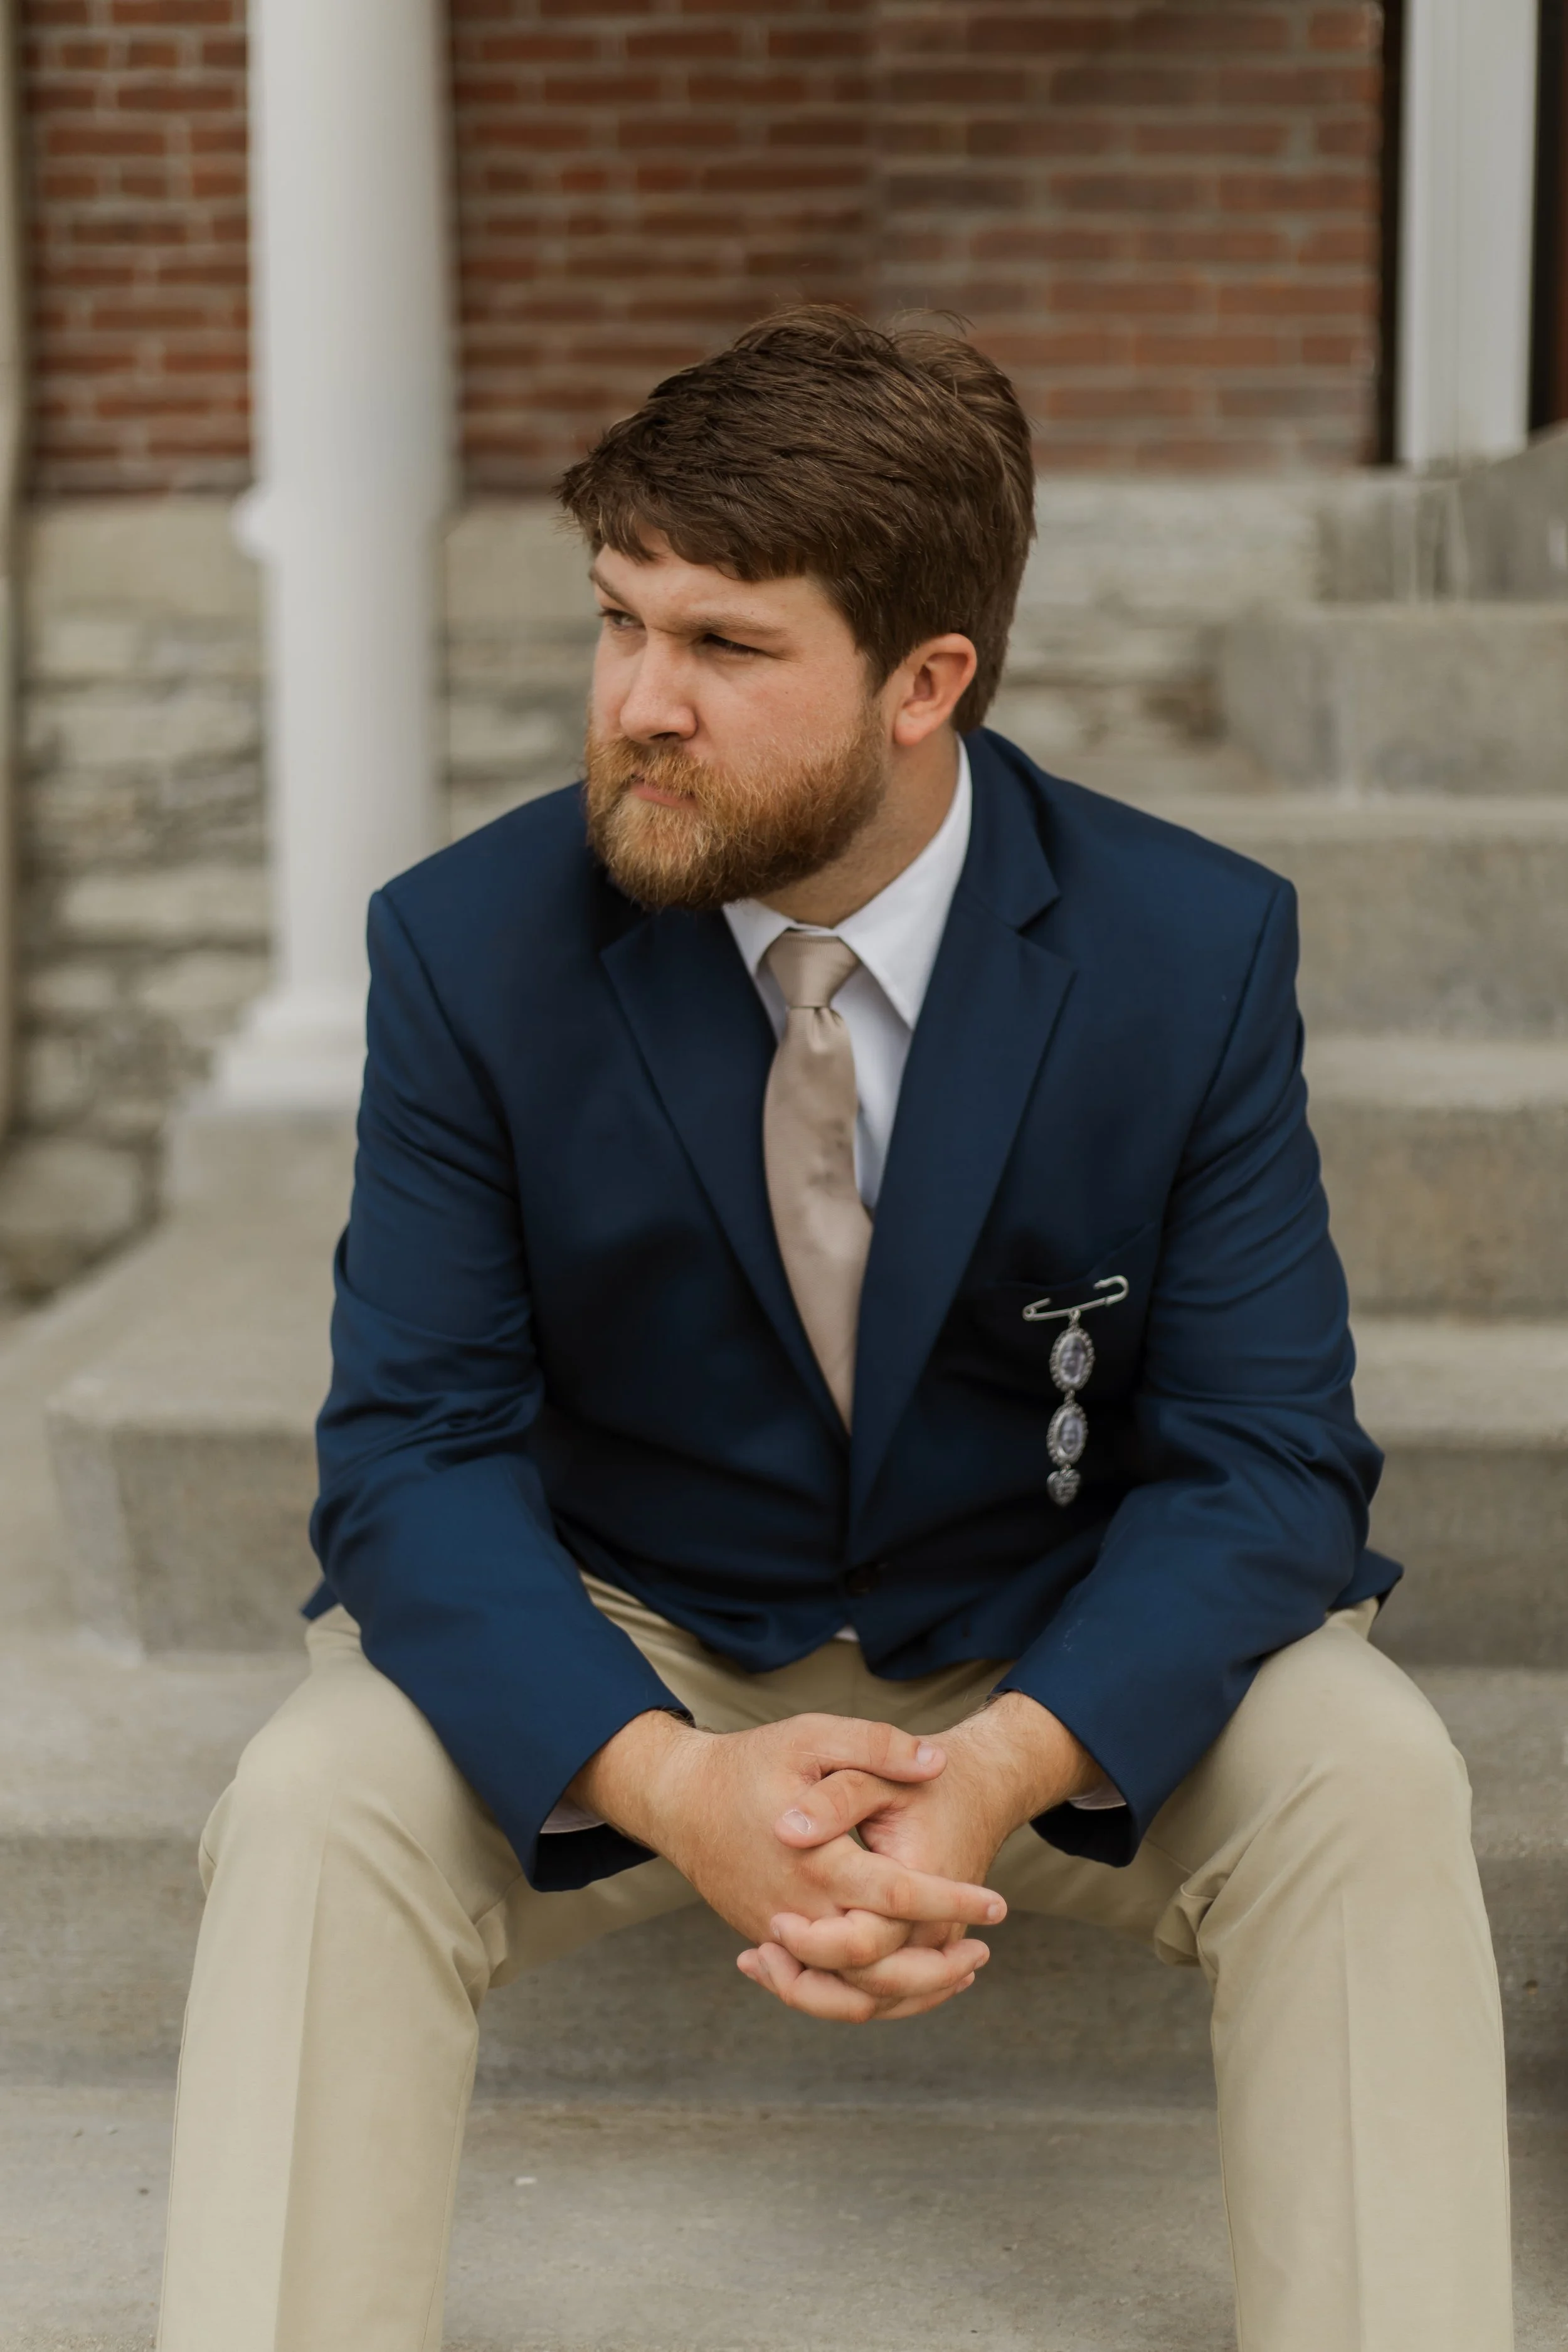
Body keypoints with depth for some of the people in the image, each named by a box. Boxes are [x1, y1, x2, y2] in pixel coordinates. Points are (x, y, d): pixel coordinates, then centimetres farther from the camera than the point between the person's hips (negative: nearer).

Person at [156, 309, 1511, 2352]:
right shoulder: (467, 946, -13)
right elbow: (415, 1444, -13)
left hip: (1057, 1666, 0)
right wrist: (671, 1780, -33)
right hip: (620, 1656, 0)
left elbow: (1264, 1458, -13)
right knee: (317, 1802, -27)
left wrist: (1001, 1772, -33)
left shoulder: (1199, 950, -13)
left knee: (1375, 1783, -26)